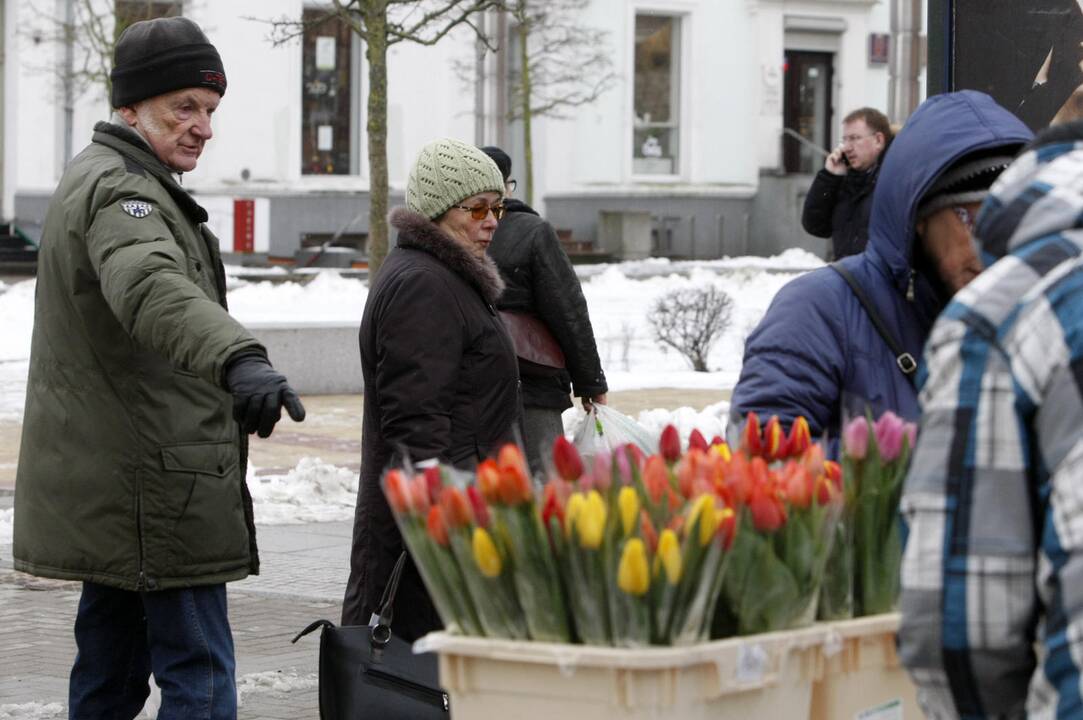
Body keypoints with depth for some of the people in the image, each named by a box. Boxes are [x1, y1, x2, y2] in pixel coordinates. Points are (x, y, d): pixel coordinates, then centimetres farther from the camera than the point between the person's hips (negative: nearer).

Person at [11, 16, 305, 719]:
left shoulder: (95, 180, 20)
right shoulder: (120, 190, -16)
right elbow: (155, 289, -38)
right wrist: (239, 359, -54)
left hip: (107, 491, 11)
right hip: (155, 490, -11)